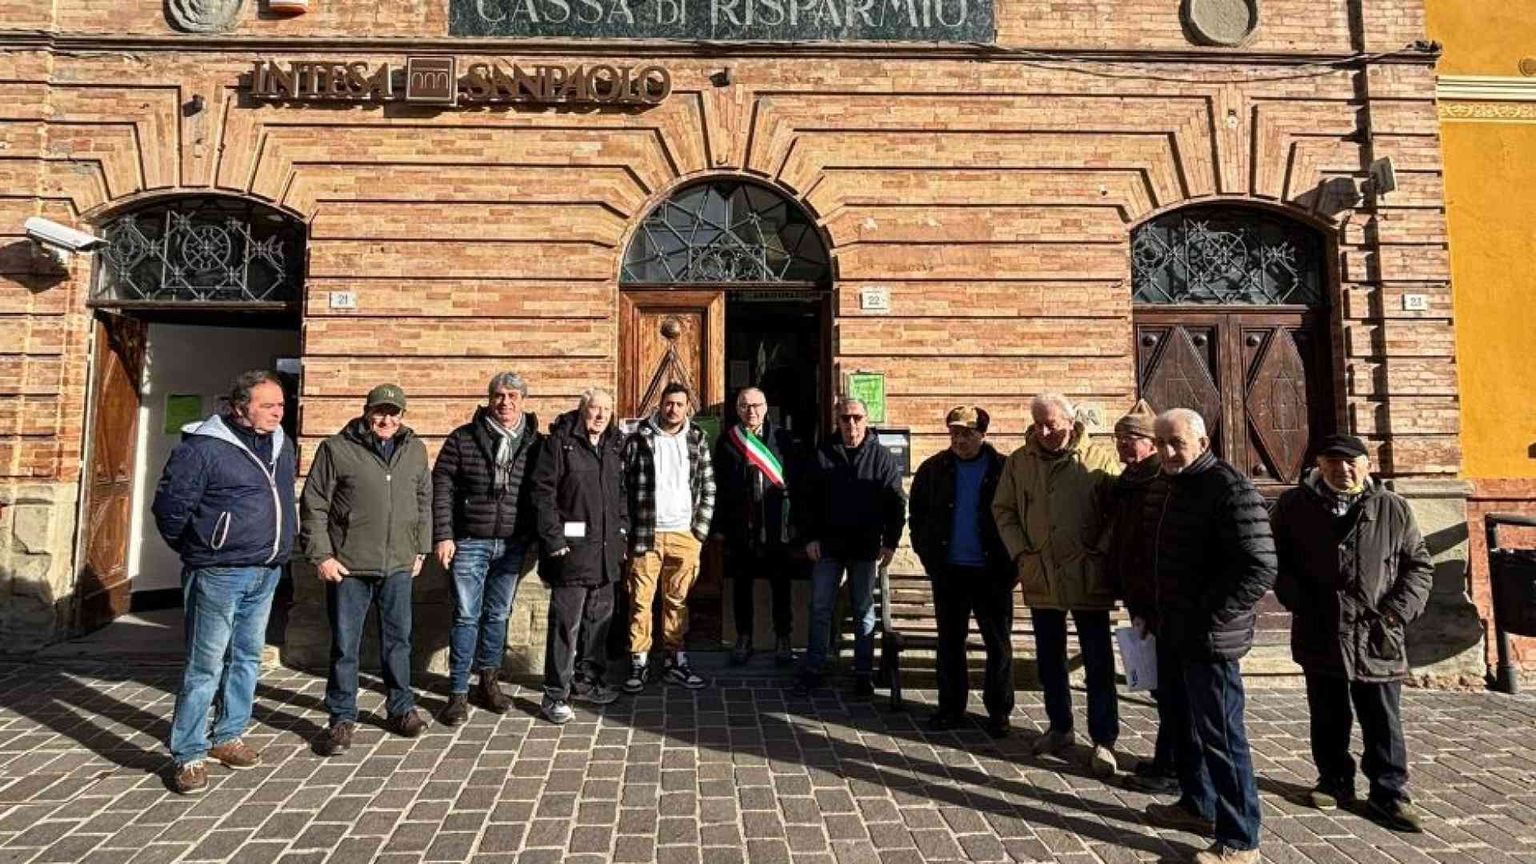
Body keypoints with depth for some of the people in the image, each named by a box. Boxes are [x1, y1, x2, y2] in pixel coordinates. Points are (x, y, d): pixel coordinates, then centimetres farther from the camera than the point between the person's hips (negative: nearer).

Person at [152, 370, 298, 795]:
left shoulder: (282, 446, 9)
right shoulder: (204, 447, -13)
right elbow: (170, 505, -10)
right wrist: (195, 550, 2)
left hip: (266, 574, 7)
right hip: (219, 574, -7)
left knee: (247, 659, 16)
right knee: (206, 666, -1)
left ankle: (227, 737, 30)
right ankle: (189, 755, 10)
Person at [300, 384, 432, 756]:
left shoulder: (415, 450, 8)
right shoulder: (337, 449, -4)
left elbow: (424, 503, 16)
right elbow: (313, 506, -3)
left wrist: (420, 550, 13)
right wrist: (320, 555, -8)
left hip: (398, 566, 3)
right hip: (348, 566, -3)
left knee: (398, 640, 13)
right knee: (344, 645, 6)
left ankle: (401, 709, 28)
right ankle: (342, 719, 20)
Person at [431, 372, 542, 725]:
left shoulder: (534, 444, 3)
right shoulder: (463, 438, -1)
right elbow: (441, 488, -2)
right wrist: (442, 536, -8)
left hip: (512, 546, 2)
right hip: (469, 542, -2)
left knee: (498, 616, 13)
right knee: (466, 616, 1)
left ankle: (488, 682, 28)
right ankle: (458, 693, 11)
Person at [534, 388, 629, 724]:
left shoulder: (615, 446, 13)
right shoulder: (561, 442, -6)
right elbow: (543, 492, -11)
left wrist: (623, 533, 12)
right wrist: (554, 540, -16)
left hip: (606, 549, 7)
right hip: (573, 546, -7)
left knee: (600, 617, 15)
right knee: (566, 621, -3)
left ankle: (587, 679, 30)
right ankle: (555, 694, 6)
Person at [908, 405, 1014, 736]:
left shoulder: (1004, 470, -5)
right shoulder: (933, 469, 4)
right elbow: (917, 513, 11)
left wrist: (1010, 564, -7)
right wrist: (927, 554, 3)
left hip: (992, 572, -2)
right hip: (948, 572, 3)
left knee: (999, 644, 7)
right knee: (949, 643, 11)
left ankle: (999, 712, 20)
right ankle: (951, 708, 23)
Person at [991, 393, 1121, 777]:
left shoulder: (1101, 459, -6)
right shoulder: (1019, 461, 3)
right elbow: (1003, 510, 8)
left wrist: (1101, 553, -11)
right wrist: (1021, 553, -1)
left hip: (1088, 579, -3)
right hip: (1040, 578, 4)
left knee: (1098, 661, 4)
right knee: (1049, 658, 16)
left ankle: (1103, 740, 17)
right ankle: (1060, 727, 33)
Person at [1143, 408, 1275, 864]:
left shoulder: (1230, 489, -18)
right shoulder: (1161, 485, 10)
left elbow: (1260, 568, -22)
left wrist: (1209, 616, -19)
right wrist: (1150, 610, 15)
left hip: (1209, 638, -9)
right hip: (1171, 633, 9)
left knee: (1220, 735, 0)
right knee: (1181, 722, 21)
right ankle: (1197, 804, 40)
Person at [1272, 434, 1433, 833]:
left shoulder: (1393, 509, 0)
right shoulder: (1294, 505, -1)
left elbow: (1419, 566, 5)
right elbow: (1277, 562, 5)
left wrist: (1395, 612, -6)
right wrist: (1300, 603, -6)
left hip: (1377, 639, 0)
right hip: (1319, 636, 1)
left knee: (1383, 723, 8)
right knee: (1328, 718, 15)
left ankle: (1389, 794, 22)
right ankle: (1334, 780, 31)